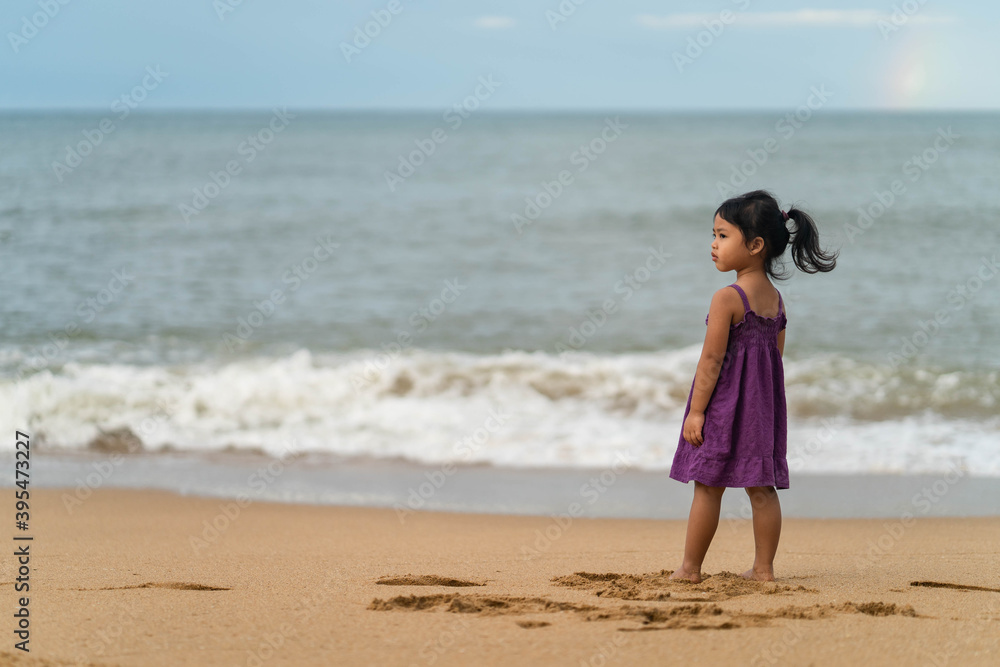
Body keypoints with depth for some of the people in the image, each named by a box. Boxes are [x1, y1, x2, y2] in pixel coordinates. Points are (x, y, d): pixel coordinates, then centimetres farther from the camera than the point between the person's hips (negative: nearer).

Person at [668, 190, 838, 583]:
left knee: (708, 486, 1)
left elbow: (712, 359, -17)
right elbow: (775, 356, 12)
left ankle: (690, 568, 7)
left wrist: (696, 410, -13)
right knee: (762, 488, 9)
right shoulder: (775, 299, 7)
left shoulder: (727, 298, -16)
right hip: (763, 401, 7)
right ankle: (763, 568, 11)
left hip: (725, 401, -7)